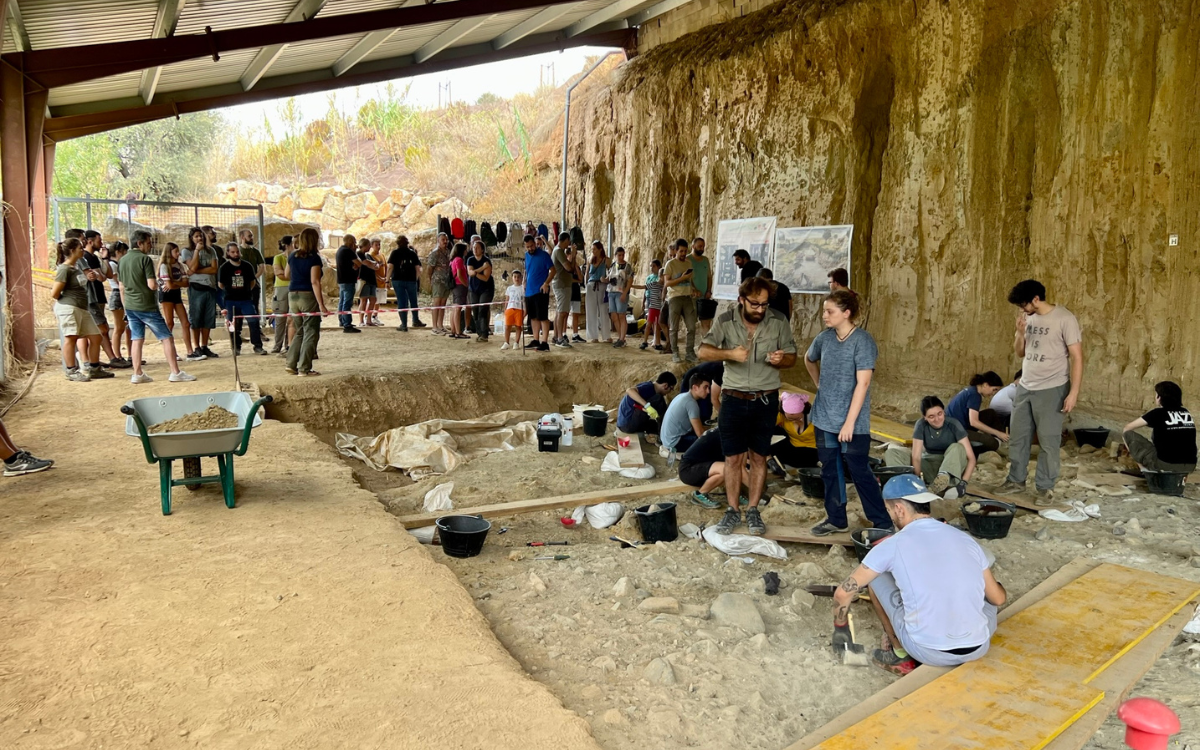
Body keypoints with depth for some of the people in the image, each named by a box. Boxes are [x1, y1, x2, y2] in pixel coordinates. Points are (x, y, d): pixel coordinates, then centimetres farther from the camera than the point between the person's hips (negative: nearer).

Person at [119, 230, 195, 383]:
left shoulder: (123, 260, 11)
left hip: (130, 306, 8)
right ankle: (175, 373, -5)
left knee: (137, 339, 10)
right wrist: (157, 281, 3)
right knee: (167, 337, -2)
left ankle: (137, 374, 10)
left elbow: (122, 287, 16)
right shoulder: (145, 259, -12)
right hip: (147, 306, -7)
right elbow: (152, 285, -19)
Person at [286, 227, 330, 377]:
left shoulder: (293, 255, 8)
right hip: (308, 296, -7)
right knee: (311, 333, 1)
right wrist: (322, 305, -19)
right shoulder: (314, 258, -10)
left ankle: (291, 364, 15)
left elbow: (287, 274, 24)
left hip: (293, 296, 7)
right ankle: (304, 369, -1)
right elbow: (315, 282, -17)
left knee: (300, 332, 19)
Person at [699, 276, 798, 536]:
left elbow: (792, 357, 4)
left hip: (766, 400, 0)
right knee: (733, 458, 6)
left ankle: (753, 511, 21)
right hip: (734, 399, 0)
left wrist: (781, 359, -20)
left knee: (758, 458, 9)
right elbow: (704, 351, -11)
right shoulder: (725, 321, -6)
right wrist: (729, 353, -29)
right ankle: (733, 511, 19)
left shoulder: (778, 322, -4)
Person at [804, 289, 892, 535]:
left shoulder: (862, 341, -15)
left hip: (852, 423, -6)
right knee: (830, 470, 13)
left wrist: (850, 422, -21)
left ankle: (883, 523, 13)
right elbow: (809, 360, 25)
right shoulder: (824, 338, 3)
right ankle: (836, 519, 27)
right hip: (824, 419, 6)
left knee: (859, 472, 0)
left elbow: (863, 383, -19)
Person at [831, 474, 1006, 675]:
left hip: (928, 651, -4)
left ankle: (900, 654, 20)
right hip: (979, 648, 4)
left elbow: (843, 593, 4)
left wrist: (840, 629, 23)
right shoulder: (966, 539, 7)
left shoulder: (893, 545, -3)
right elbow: (999, 599, 17)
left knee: (876, 576, 15)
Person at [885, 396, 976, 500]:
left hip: (951, 469, -2)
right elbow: (916, 457, -20)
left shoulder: (953, 424, -16)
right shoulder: (921, 425, -13)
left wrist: (963, 483, -32)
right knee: (891, 453, -19)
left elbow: (971, 457, -20)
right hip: (929, 467, 2)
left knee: (957, 448, -32)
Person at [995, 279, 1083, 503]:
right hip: (1025, 387, 7)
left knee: (1048, 441, 1)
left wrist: (1074, 392, -19)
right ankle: (1016, 480, 26)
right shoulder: (1029, 318, 6)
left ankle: (1045, 488, 11)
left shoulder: (1064, 319, -14)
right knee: (1017, 436, 13)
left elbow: (1076, 357, -14)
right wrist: (1020, 332, -6)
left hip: (1051, 390, -7)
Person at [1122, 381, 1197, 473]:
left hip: (1166, 465, -6)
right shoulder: (1186, 413, 11)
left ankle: (1145, 470, 3)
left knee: (1128, 433, 6)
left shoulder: (1158, 413, -4)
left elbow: (1127, 428, 5)